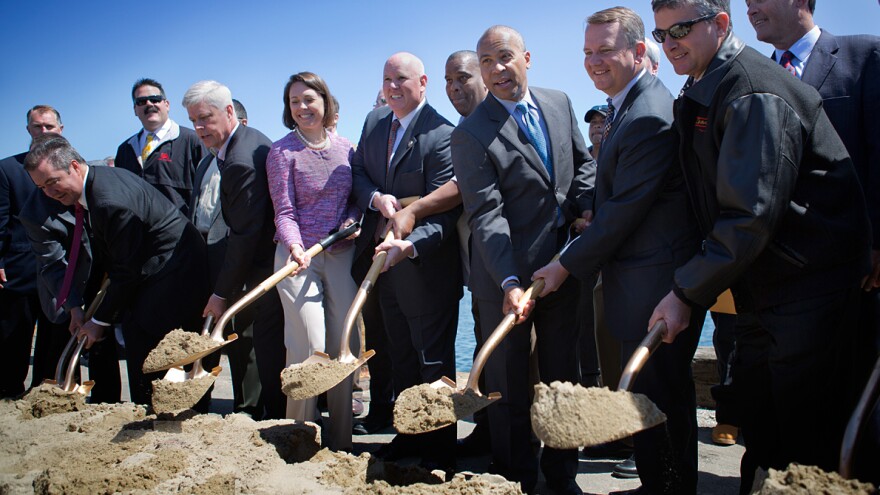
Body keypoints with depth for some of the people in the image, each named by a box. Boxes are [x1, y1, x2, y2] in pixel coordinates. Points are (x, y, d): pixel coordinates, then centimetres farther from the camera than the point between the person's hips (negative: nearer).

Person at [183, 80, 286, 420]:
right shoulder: (250, 138, 8)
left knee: (269, 349, 0)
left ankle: (277, 417, 11)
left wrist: (222, 293, -15)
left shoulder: (240, 163, -25)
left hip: (265, 264, -11)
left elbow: (244, 236, -23)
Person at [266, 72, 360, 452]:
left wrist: (352, 219, -7)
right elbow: (284, 211, -8)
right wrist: (295, 247, -25)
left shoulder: (346, 149, 8)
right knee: (309, 348, -9)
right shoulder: (282, 152, -3)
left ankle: (340, 442, 17)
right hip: (298, 257, -3)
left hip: (341, 255, 4)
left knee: (343, 346, 5)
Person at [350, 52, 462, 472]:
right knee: (400, 355, 18)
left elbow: (444, 212, -22)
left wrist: (410, 244, -38)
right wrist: (376, 198, -13)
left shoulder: (441, 135, -19)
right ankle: (409, 433, 33)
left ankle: (440, 450, 15)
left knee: (433, 359, 4)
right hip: (383, 257, 8)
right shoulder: (374, 121, 6)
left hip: (425, 264, -7)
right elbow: (357, 172, 9)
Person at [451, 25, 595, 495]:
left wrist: (587, 203, -1)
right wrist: (509, 283, -27)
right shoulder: (471, 133, -12)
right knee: (508, 384, 7)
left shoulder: (559, 103, 5)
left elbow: (583, 161, 18)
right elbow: (486, 215, -19)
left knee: (562, 374, 15)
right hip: (507, 274, -5)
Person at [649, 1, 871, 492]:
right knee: (757, 432, 15)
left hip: (808, 282, -9)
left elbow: (751, 214, -25)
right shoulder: (702, 93, 11)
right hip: (762, 289, 9)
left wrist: (688, 293, -21)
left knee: (805, 438, -1)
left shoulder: (754, 93, -19)